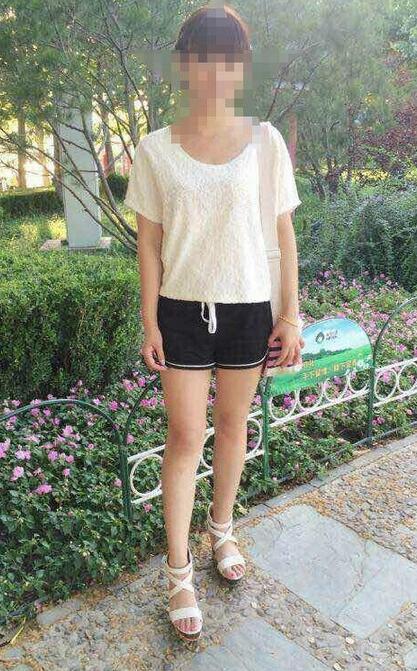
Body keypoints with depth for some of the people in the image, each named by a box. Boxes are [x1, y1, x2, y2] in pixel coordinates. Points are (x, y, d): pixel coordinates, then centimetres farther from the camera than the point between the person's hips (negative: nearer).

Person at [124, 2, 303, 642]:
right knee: (186, 436, 3)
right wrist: (150, 323, -3)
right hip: (183, 308, -1)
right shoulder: (156, 149, -2)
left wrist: (291, 315, 0)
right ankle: (179, 572, 18)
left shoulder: (265, 142, 0)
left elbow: (283, 234, 2)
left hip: (248, 307, 1)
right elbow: (150, 243, 0)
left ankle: (222, 529, 38)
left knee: (232, 424, 14)